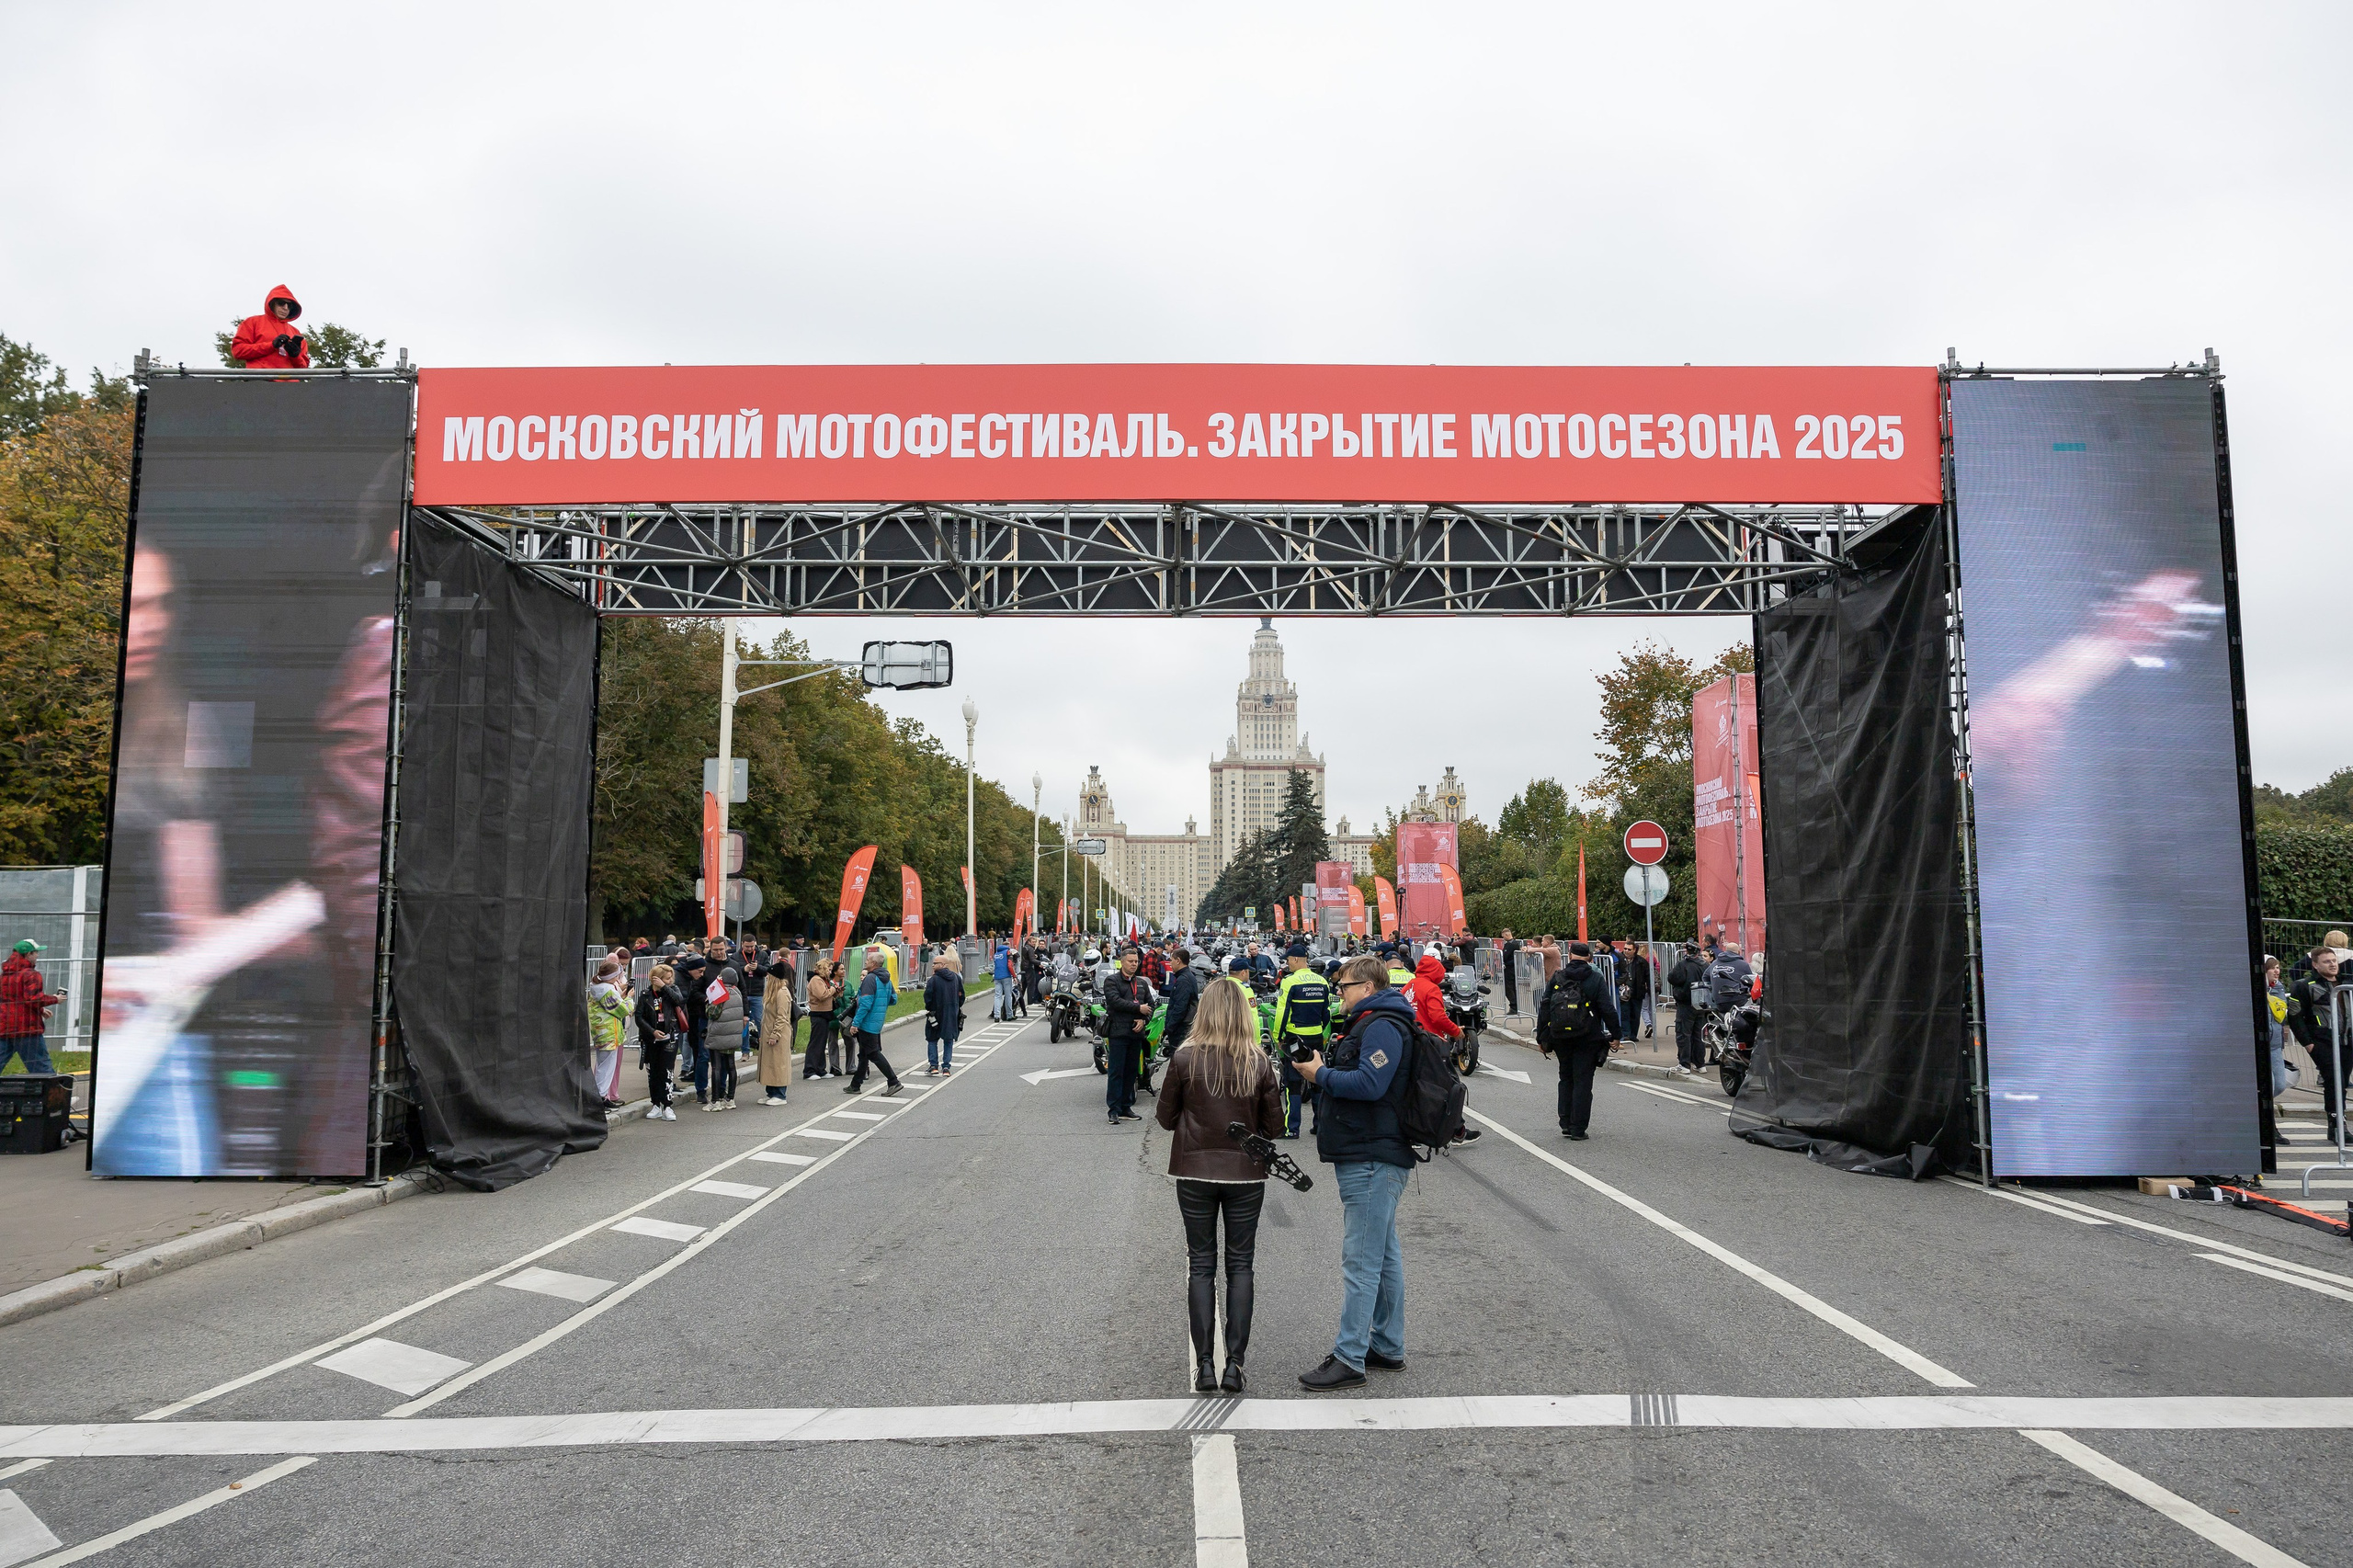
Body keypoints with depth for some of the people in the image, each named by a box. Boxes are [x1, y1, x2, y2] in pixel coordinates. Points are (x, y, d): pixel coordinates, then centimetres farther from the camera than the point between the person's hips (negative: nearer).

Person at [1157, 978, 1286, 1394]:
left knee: (1201, 1265, 9)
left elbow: (1165, 1117, -1)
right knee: (1241, 1264, 11)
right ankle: (1235, 1364, 9)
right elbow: (1274, 1125, -1)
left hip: (1195, 1173, 0)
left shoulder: (1185, 1058, -10)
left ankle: (1205, 1365, 9)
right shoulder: (1259, 1062, -8)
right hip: (1246, 1174, 0)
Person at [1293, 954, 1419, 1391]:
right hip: (1368, 1157, 11)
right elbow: (1350, 1079, 21)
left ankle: (1349, 1359, -6)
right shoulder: (1366, 1024, 20)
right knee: (1383, 1254, 16)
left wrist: (1321, 1075, -15)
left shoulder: (1383, 1027, -15)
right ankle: (1387, 1347, 25)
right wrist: (1317, 1070, 4)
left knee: (1361, 1260, -9)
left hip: (1372, 1162, -11)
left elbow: (1368, 1083, -26)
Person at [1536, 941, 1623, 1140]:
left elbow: (1544, 1010, 4)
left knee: (1566, 1079, 18)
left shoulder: (1556, 978, 3)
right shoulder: (1596, 979, -4)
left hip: (1560, 1039, 3)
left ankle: (1566, 1125, 16)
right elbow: (1608, 1010, -8)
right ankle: (1578, 1130, -1)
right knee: (1582, 1082, 1)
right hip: (1587, 1039, -3)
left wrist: (1541, 1038, 10)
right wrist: (1616, 1035, 1)